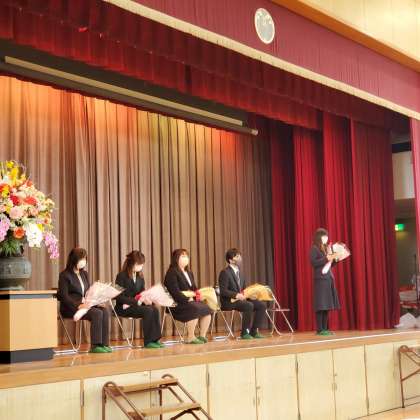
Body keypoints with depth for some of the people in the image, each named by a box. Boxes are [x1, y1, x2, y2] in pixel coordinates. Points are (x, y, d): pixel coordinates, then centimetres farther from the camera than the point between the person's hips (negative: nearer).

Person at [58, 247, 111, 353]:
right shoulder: (65, 275, -3)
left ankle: (104, 344, -24)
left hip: (85, 304, 7)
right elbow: (64, 296, -13)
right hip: (70, 308, -7)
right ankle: (95, 346, -25)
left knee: (105, 311, -22)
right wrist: (78, 305, -26)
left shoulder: (84, 274, 20)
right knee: (97, 313, -29)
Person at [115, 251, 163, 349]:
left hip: (137, 304, 7)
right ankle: (148, 342, -22)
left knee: (155, 309, -23)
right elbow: (120, 297, -14)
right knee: (148, 311, -29)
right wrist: (136, 301, -23)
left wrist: (146, 299, -10)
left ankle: (155, 339, -22)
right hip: (124, 307, -6)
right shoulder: (122, 276, -9)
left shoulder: (140, 276, 13)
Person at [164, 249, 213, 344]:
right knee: (195, 309, -33)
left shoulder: (189, 273, 22)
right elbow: (175, 292, -18)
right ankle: (190, 338, -25)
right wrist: (188, 299, -23)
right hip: (176, 304, -9)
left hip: (190, 301, 9)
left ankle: (202, 336, -7)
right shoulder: (172, 273, -9)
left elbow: (194, 289, 22)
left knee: (207, 309, -13)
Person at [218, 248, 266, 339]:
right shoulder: (225, 272, -10)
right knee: (249, 305, -33)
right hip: (229, 301, -8)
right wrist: (236, 295, -26)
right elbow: (223, 291, -17)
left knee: (262, 305, -8)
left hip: (240, 298, 8)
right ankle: (245, 332, -19)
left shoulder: (239, 272, 17)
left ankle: (254, 331, -4)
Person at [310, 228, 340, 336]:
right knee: (321, 305, -9)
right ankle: (319, 329, -7)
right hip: (320, 279, -8)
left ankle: (325, 328, 9)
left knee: (327, 305, 6)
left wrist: (334, 259, 4)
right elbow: (313, 262, -15)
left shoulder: (326, 248, 18)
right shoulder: (314, 248, -4)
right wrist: (327, 258, -17)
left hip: (329, 278, 8)